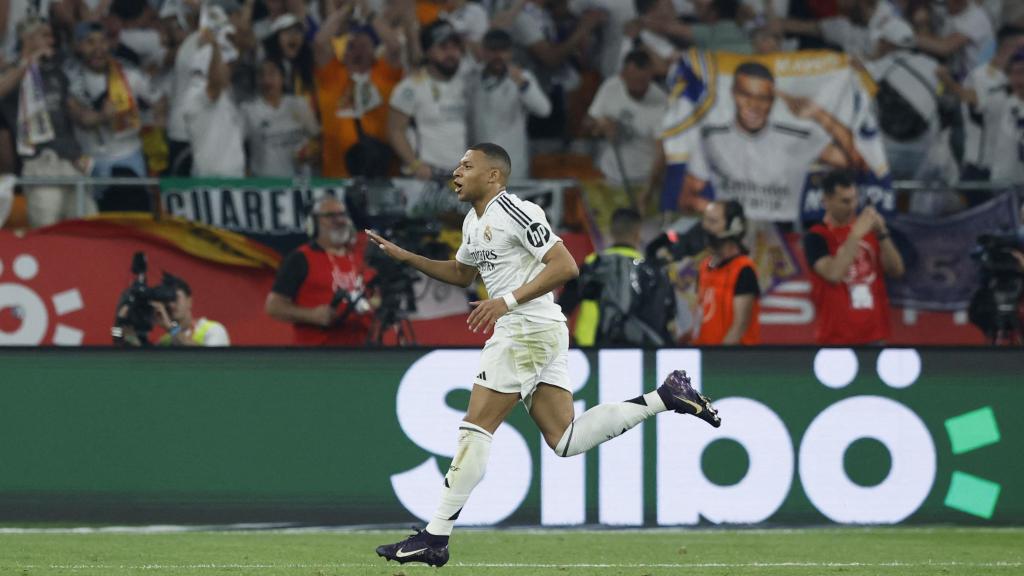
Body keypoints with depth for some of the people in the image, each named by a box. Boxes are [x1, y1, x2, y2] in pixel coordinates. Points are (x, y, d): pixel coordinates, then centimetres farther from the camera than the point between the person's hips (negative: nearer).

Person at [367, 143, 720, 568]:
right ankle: (665, 397, 9)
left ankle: (435, 539, -8)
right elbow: (461, 273, 35)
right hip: (543, 332, 10)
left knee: (475, 429, -8)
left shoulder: (514, 212, -13)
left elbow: (565, 266, -19)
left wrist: (508, 301, -25)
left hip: (529, 330, -10)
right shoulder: (474, 222, 17)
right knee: (565, 440, 5)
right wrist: (404, 256, 23)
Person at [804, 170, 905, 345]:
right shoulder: (816, 237, -4)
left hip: (874, 334, 5)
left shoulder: (869, 229, 11)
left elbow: (896, 270, 6)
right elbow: (833, 273, -20)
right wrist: (856, 234, -21)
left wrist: (882, 234, -8)